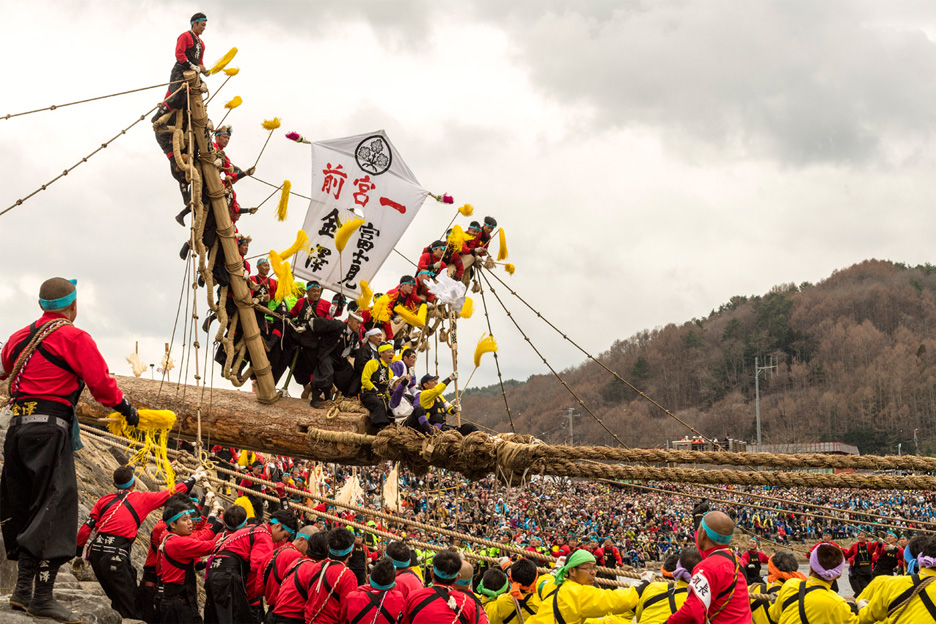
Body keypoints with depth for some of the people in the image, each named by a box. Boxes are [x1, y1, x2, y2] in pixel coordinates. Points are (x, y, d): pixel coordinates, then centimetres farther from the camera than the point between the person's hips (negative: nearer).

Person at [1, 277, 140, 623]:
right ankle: (42, 595, -15)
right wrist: (126, 409, 6)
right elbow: (101, 383, -9)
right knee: (55, 507, -9)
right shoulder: (74, 337, -5)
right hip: (50, 429, -7)